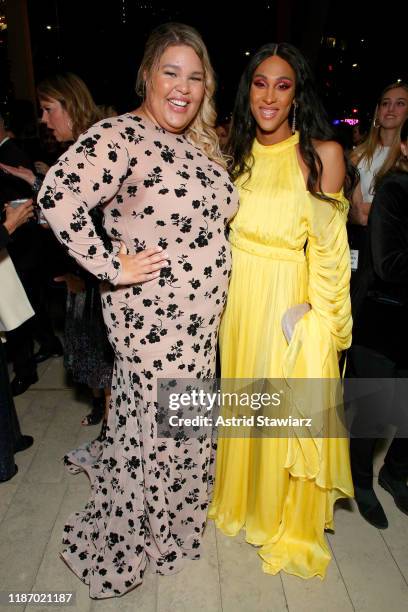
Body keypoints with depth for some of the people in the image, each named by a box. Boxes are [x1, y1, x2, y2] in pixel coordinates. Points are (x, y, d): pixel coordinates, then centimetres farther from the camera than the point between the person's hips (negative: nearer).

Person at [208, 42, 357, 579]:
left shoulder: (323, 153, -7)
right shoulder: (239, 152, 8)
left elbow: (328, 245, -7)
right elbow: (226, 229, 12)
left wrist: (311, 315, -12)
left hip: (293, 302, -4)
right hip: (241, 295, 5)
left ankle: (291, 521, 34)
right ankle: (244, 499, 43)